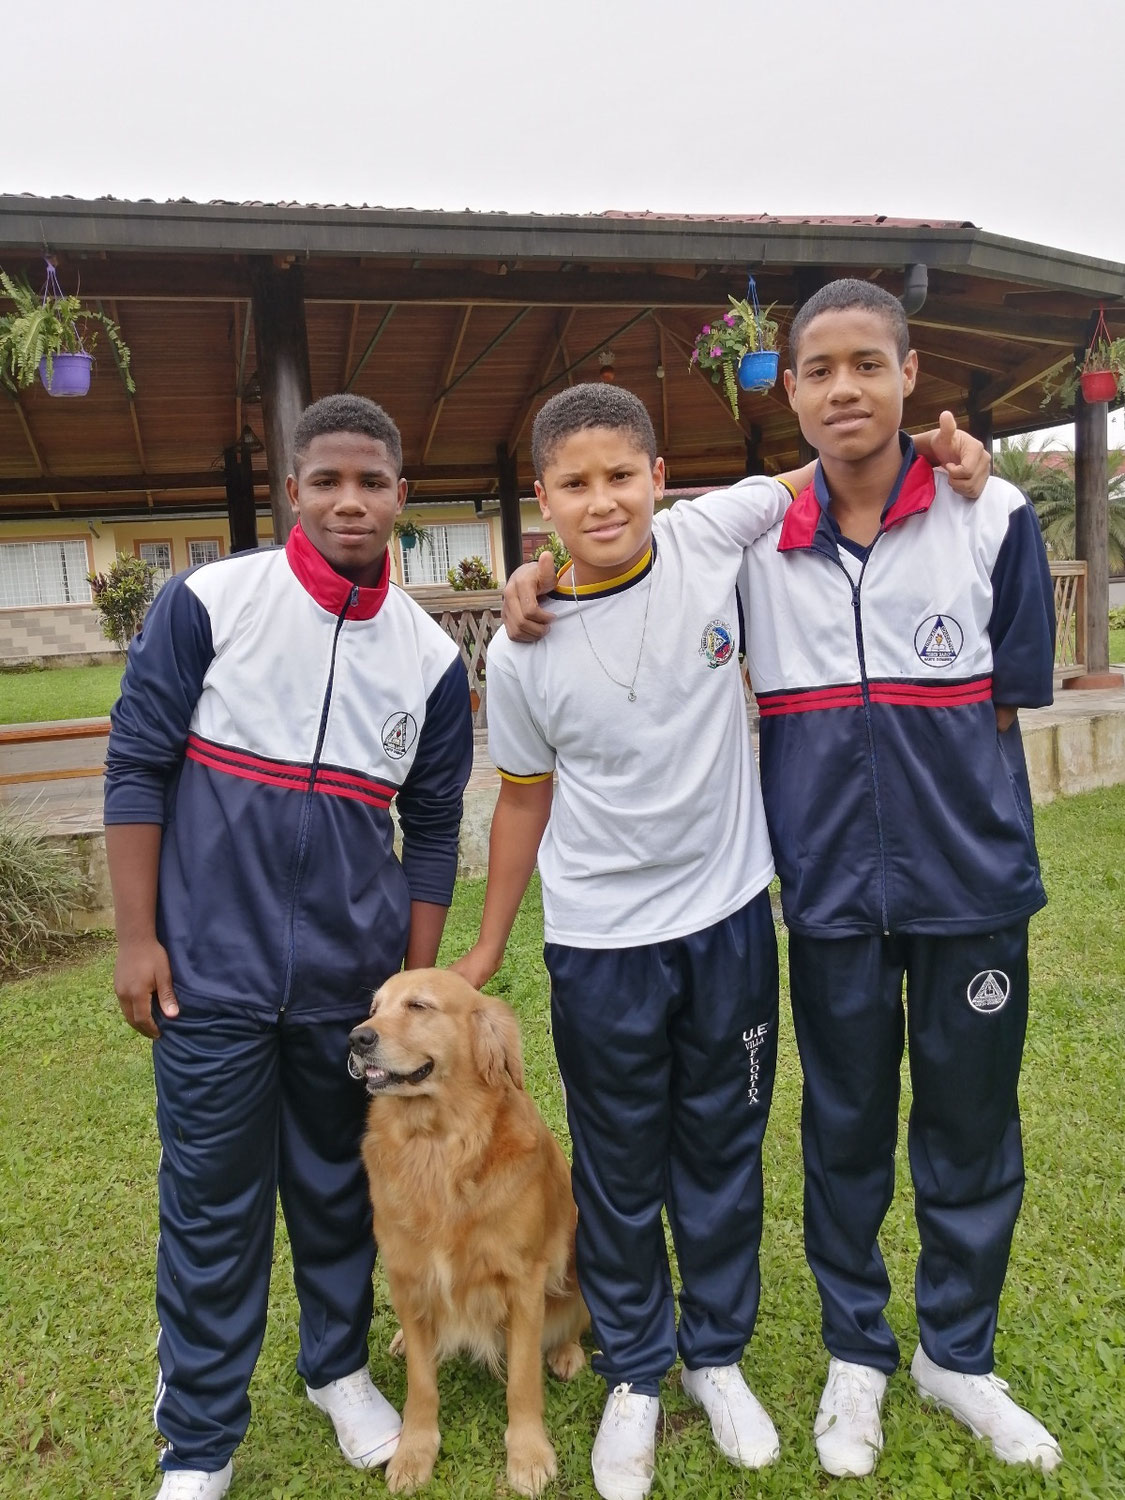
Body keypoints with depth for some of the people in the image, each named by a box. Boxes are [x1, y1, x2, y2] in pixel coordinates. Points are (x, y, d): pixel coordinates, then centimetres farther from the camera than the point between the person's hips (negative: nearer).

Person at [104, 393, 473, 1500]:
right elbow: (137, 768, -4)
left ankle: (339, 1368, 43)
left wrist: (420, 984, 7)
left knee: (339, 1187, 18)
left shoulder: (431, 655, 1)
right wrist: (135, 939, -6)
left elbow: (432, 829, 7)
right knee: (210, 1206, 9)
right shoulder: (207, 603, -7)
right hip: (212, 970, -2)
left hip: (355, 980, 3)